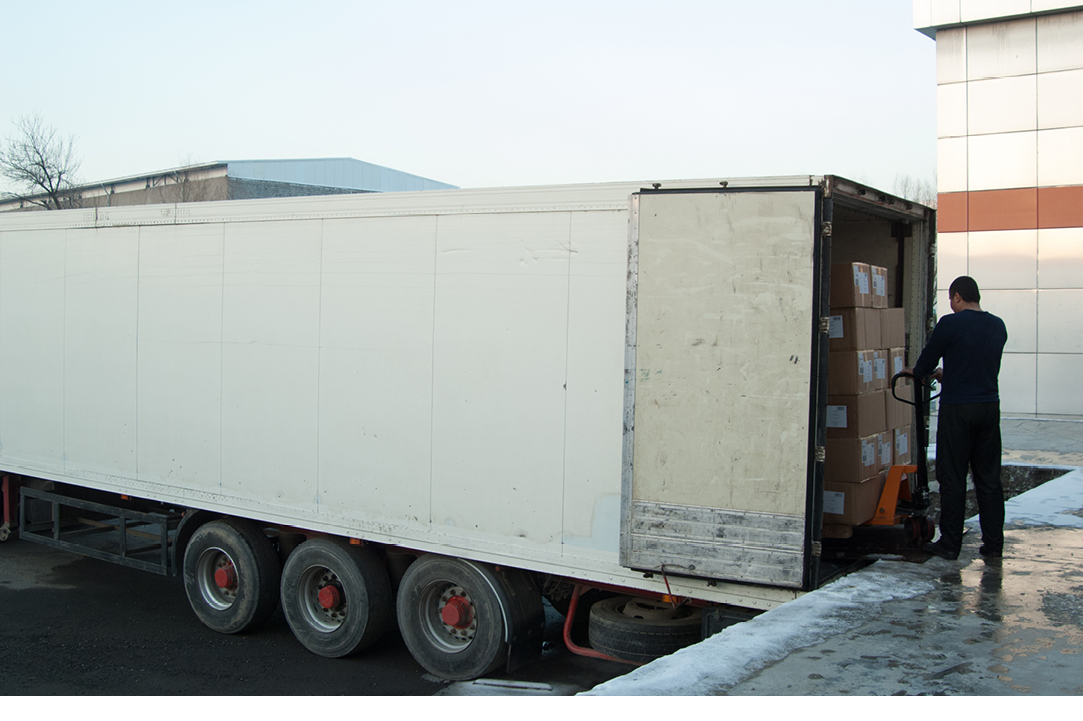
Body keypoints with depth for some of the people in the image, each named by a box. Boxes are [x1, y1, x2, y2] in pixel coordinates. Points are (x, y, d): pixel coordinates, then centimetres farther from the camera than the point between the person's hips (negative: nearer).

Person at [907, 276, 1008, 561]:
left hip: (957, 409, -5)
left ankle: (950, 543, 5)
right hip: (990, 407, 5)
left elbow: (925, 364, -3)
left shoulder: (950, 324, -10)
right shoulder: (998, 326, 8)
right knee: (989, 478, 11)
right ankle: (994, 543, 14)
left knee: (953, 479, 1)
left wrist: (919, 372, 21)